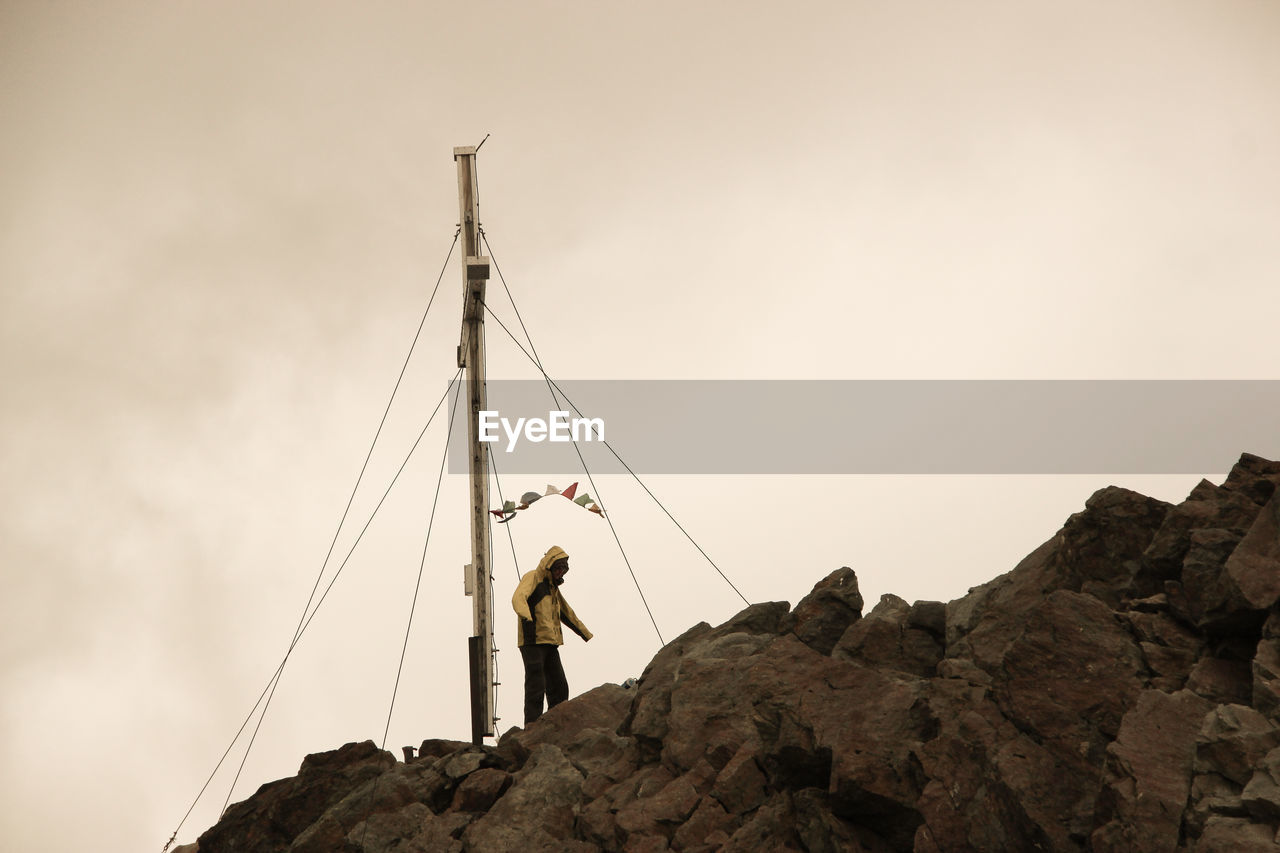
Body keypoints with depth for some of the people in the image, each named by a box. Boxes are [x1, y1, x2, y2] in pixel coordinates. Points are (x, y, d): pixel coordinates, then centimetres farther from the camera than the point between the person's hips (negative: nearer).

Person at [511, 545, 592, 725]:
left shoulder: (553, 587, 22)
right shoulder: (532, 578, -4)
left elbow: (567, 613, 36)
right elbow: (519, 597, -26)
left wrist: (586, 634, 44)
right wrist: (526, 617, -46)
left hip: (550, 643, 8)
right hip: (532, 642, -8)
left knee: (559, 688, 5)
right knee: (536, 687, -12)